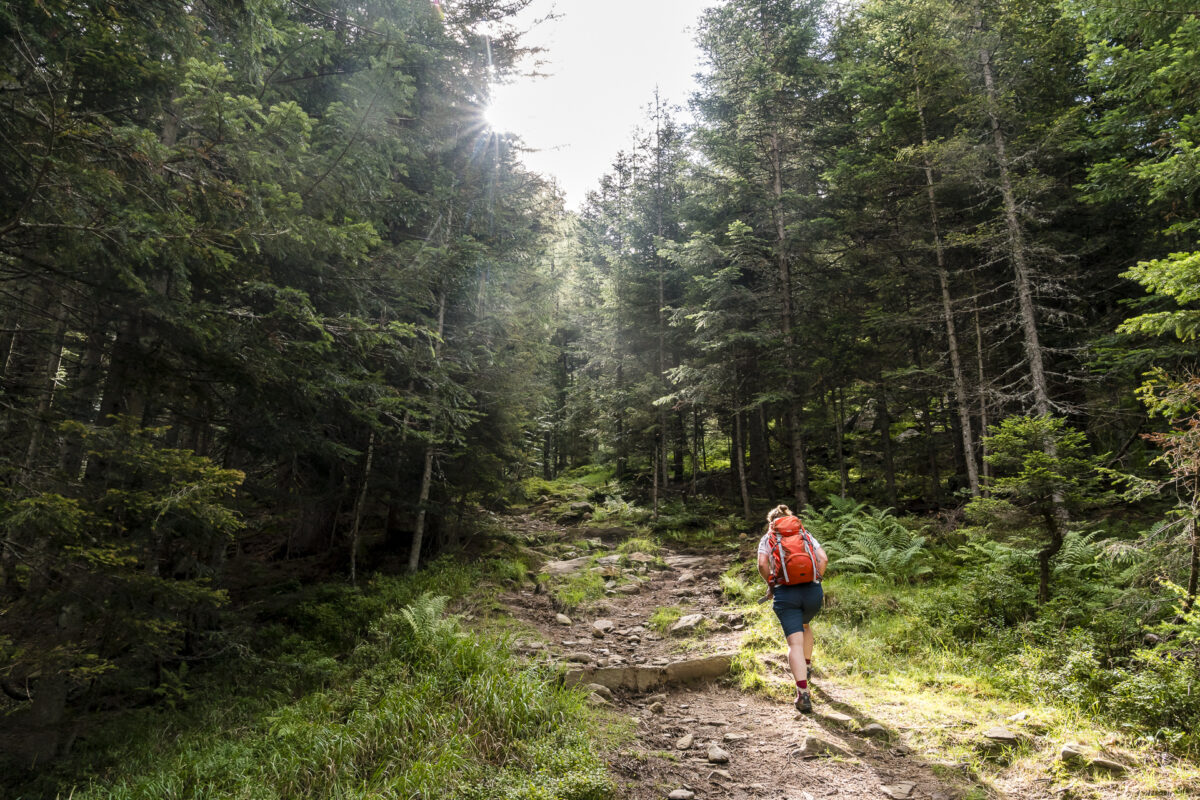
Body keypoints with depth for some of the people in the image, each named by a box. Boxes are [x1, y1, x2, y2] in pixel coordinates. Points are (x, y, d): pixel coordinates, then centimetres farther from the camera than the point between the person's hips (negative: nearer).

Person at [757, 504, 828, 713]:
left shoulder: (767, 538, 12)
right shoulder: (805, 535, 18)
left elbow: (762, 564, -5)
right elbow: (823, 559, 3)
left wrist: (770, 584, 10)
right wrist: (816, 580, 14)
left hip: (785, 593, -3)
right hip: (812, 590, 3)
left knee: (795, 643, -4)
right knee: (805, 625, 34)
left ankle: (803, 694, -15)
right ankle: (807, 666, 44)